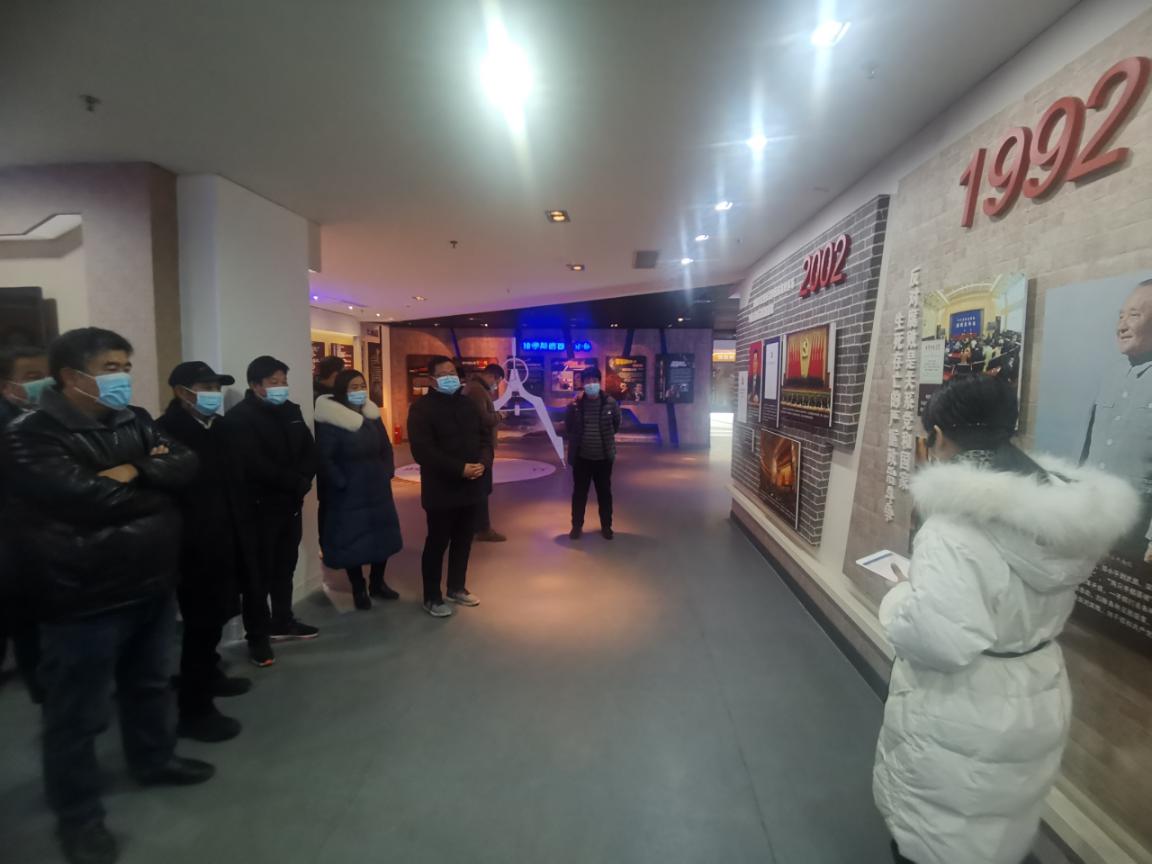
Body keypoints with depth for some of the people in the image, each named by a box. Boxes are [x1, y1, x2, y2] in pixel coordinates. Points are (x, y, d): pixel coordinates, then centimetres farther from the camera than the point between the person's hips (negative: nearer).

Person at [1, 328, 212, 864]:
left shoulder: (135, 421, 5)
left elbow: (187, 466, -4)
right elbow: (88, 498, -27)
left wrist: (133, 472, -20)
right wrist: (154, 483, -11)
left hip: (152, 584, 7)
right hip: (84, 599, -6)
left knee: (150, 684, 24)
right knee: (78, 714, 10)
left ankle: (154, 760, 45)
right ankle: (78, 814, 29)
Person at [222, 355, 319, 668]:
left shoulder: (291, 411, 11)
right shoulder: (239, 418, -10)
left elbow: (309, 449, 9)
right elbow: (255, 465, -20)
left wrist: (303, 479, -10)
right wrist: (296, 482, -13)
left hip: (290, 504, 6)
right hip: (258, 507, -6)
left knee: (285, 567, 16)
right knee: (259, 574, 2)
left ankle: (283, 622, 32)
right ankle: (257, 636, 14)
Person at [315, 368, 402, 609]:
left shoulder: (372, 415, 8)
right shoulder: (329, 421, -13)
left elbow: (386, 448, 16)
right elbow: (324, 459, -15)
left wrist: (387, 472, 6)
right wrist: (342, 483, -17)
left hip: (377, 489, 6)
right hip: (348, 494, -6)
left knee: (382, 537, 13)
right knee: (353, 541, 4)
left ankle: (377, 583, 30)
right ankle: (359, 589, 21)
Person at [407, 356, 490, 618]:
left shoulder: (468, 404, 11)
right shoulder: (422, 407, -9)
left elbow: (484, 437, 11)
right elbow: (423, 451, -19)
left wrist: (483, 462, -11)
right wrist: (460, 469, -24)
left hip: (470, 486, 6)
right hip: (440, 490, -6)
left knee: (463, 540, 16)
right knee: (437, 543, 4)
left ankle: (457, 588, 33)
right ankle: (432, 597, 18)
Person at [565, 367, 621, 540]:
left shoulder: (610, 403, -6)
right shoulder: (575, 404, -6)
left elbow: (616, 424, 9)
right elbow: (568, 427, 8)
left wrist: (606, 438, 9)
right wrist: (576, 440, 8)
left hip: (603, 457, 0)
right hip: (581, 457, 0)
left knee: (604, 493, 11)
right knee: (579, 493, 9)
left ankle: (606, 526, 25)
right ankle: (577, 526, 23)